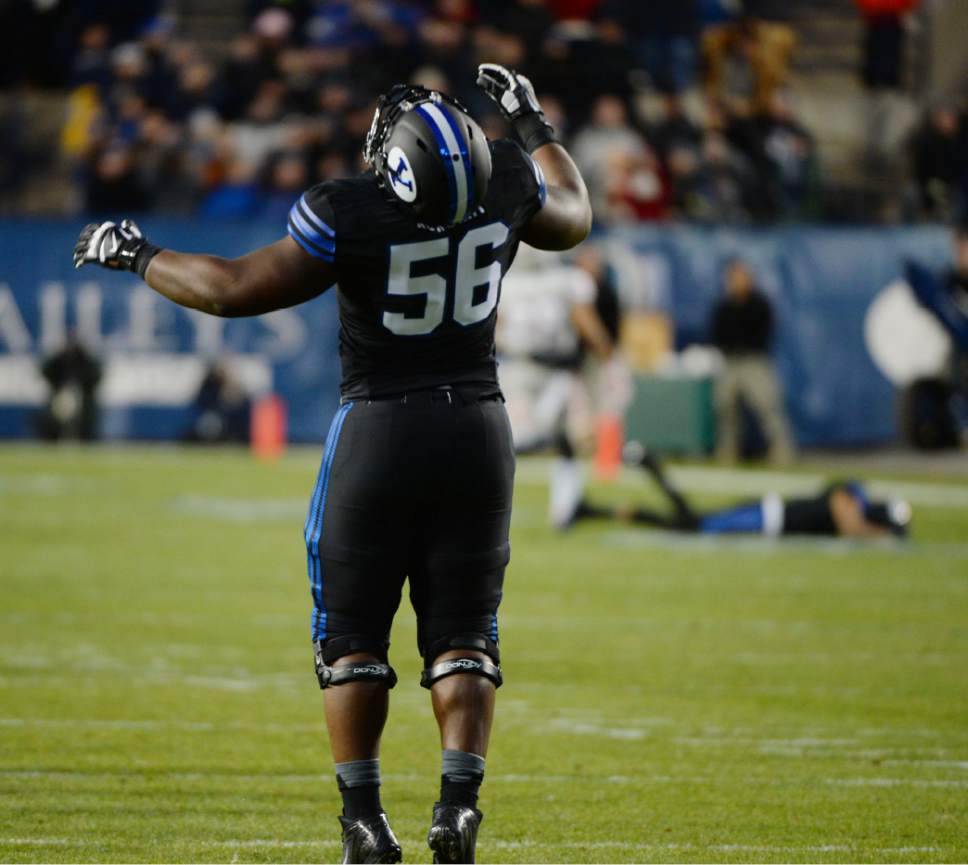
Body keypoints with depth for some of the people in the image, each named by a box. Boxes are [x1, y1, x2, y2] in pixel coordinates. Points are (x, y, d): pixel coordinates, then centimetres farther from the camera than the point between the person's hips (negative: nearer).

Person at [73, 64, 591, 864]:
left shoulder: (347, 215, -19)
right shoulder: (507, 186, -6)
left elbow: (235, 289, -14)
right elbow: (574, 220, 18)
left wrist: (138, 256, 0)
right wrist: (534, 126, 31)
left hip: (380, 430, -3)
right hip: (477, 429, 3)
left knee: (354, 633, 9)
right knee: (463, 633, 8)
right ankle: (459, 800, -7)